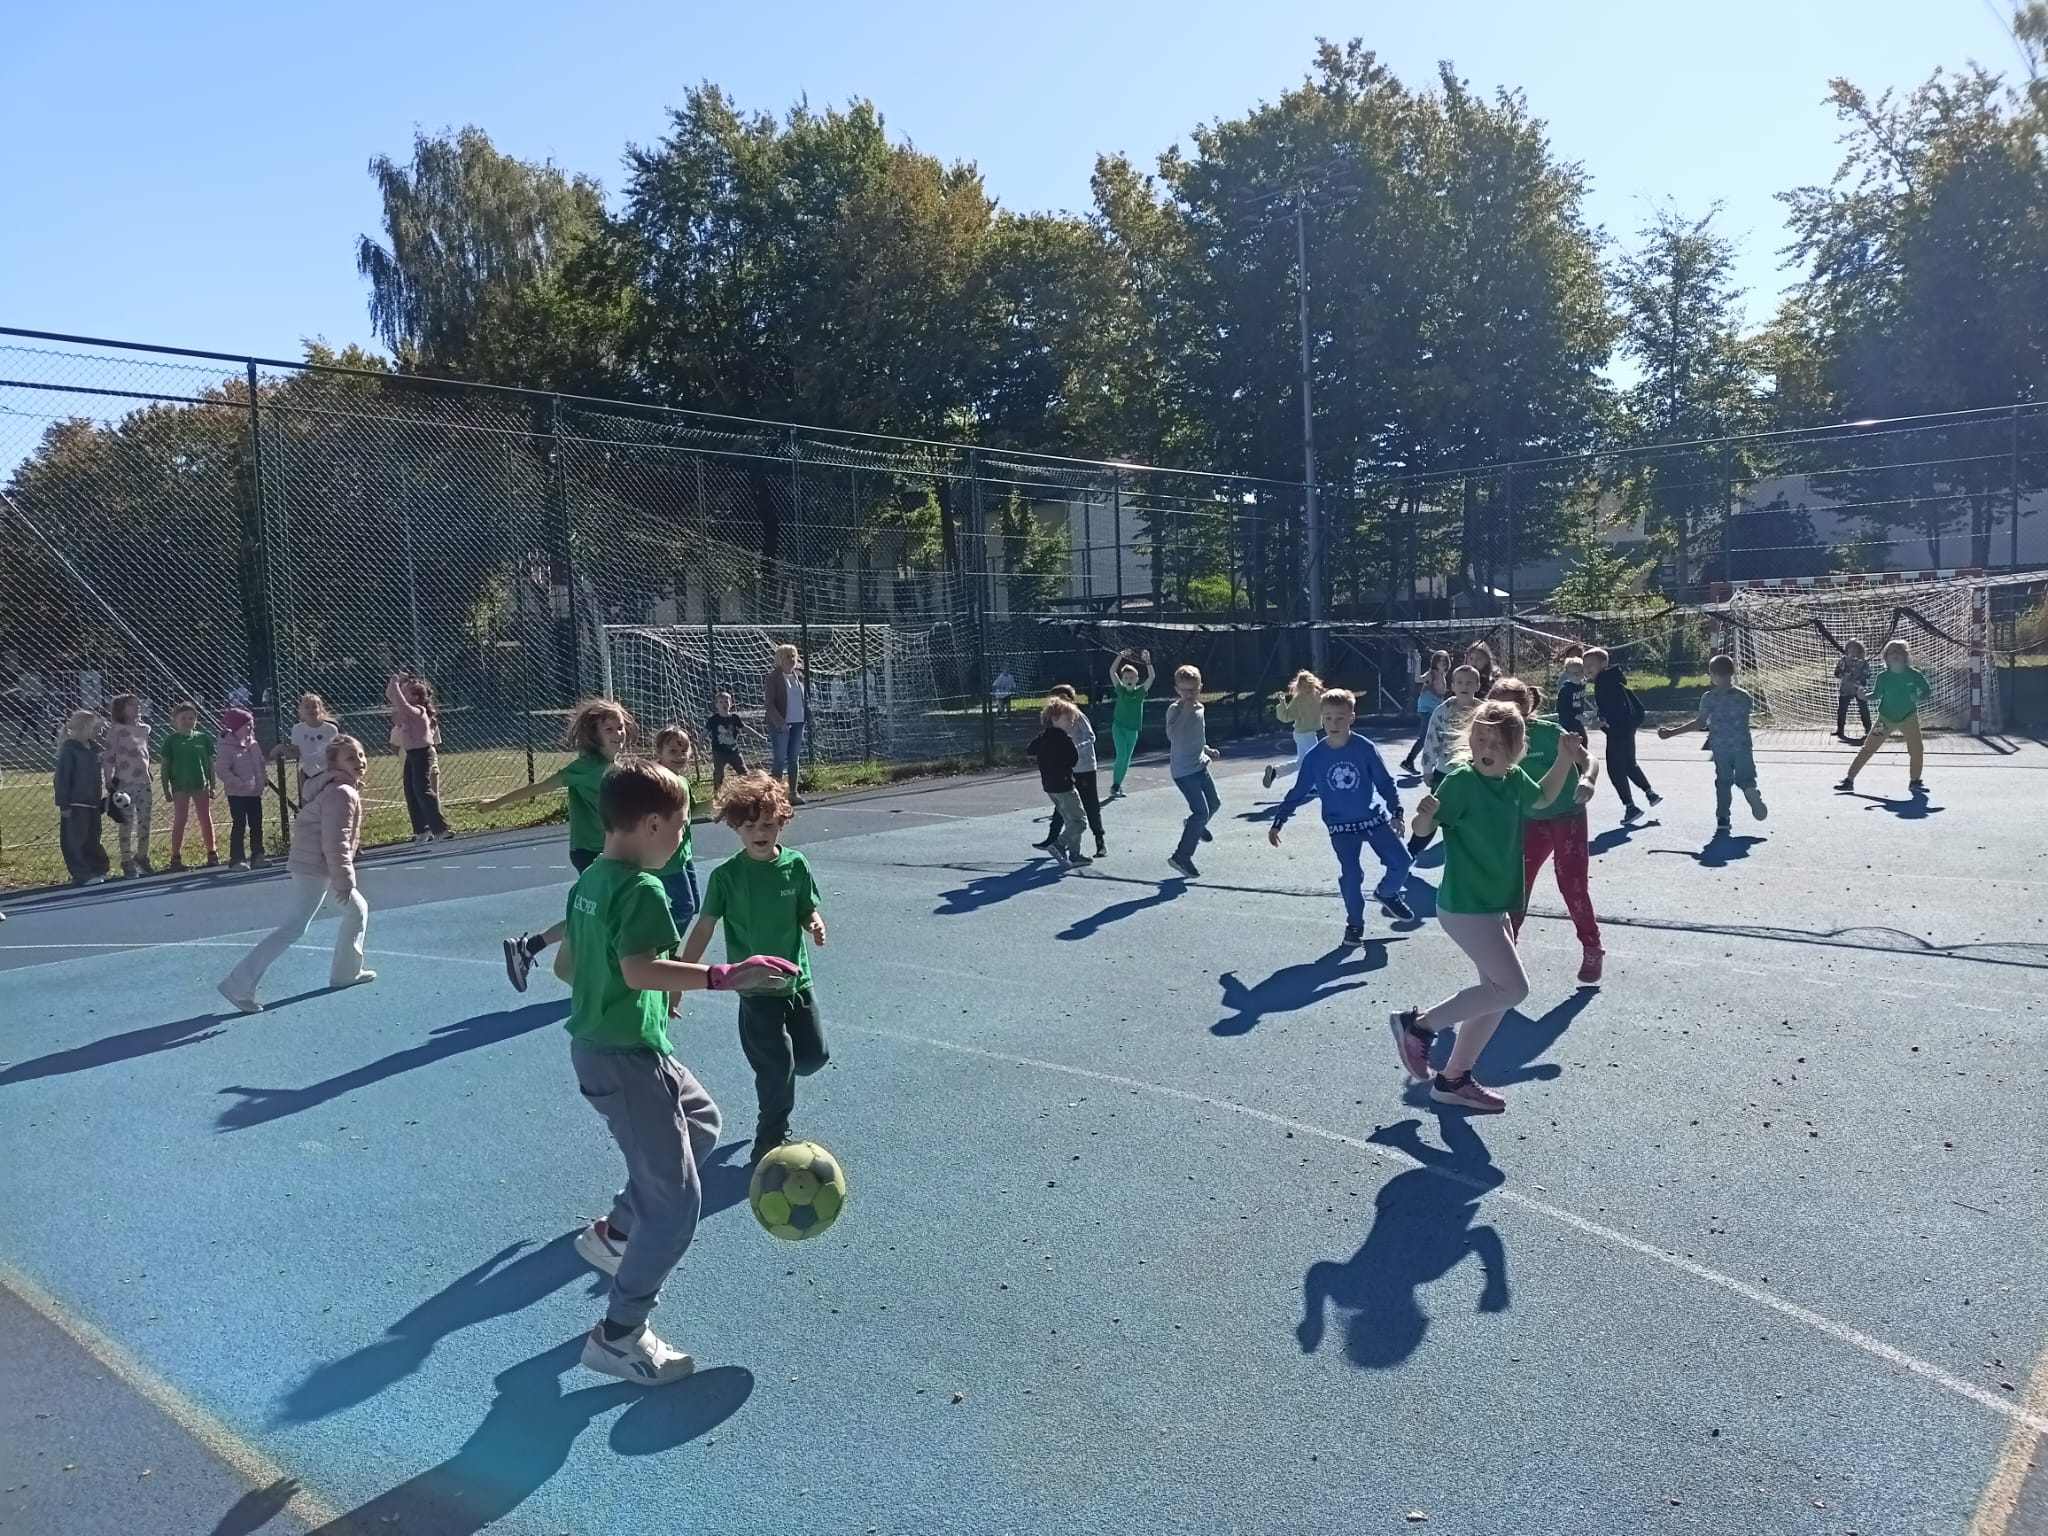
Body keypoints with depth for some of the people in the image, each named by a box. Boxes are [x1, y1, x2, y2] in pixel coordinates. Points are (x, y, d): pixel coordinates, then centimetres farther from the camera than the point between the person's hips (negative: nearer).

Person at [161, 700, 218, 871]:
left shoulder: (203, 738, 1)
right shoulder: (171, 740, -3)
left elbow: (210, 762, 6)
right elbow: (165, 766, -1)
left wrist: (212, 786, 4)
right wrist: (166, 789, -3)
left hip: (201, 785, 2)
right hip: (180, 786, -2)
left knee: (206, 819, 9)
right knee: (179, 821, 3)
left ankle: (212, 854, 18)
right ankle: (176, 858, 8)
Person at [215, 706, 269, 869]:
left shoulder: (254, 745, 8)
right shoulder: (226, 747, -13)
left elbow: (260, 765, 15)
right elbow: (222, 770, -19)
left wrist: (260, 783, 2)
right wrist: (240, 783, -22)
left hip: (255, 793, 6)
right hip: (237, 794, -6)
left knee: (257, 825, 11)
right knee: (239, 825, -3)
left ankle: (257, 855, 21)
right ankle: (237, 859, 2)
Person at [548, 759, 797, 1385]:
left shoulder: (589, 880, 8)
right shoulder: (641, 889, -20)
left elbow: (565, 963, 17)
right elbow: (640, 970, -34)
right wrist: (723, 978, -38)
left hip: (598, 1045, 10)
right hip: (626, 1059, -10)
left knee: (701, 1122, 29)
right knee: (676, 1201, 0)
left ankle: (614, 1231, 32)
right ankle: (618, 1334, 10)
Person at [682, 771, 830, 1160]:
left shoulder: (796, 865, -4)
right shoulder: (726, 875, -11)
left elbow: (809, 912, 4)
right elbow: (704, 928, -8)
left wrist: (816, 925, -20)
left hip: (797, 979, 3)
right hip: (756, 986, -3)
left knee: (814, 1056, 10)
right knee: (778, 1066, -2)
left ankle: (772, 1077, 44)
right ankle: (770, 1142, 20)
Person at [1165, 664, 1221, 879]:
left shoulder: (1200, 708, 8)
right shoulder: (1175, 709, -16)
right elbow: (1173, 735, -35)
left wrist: (1207, 751, 11)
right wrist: (1186, 710, -33)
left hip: (1199, 765, 8)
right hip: (1183, 770, -8)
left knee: (1214, 803, 22)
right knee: (1201, 812, -13)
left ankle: (1196, 826, 52)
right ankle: (1181, 856, -4)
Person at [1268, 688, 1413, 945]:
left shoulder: (1365, 748, -11)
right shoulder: (1314, 756, -8)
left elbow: (1386, 782, -2)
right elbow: (1299, 793, 1)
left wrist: (1396, 813, -7)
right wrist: (1278, 822, 1)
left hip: (1375, 817, 1)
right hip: (1341, 826, -1)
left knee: (1401, 862, -2)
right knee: (1351, 875, -4)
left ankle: (1386, 893, 30)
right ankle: (1354, 923, 17)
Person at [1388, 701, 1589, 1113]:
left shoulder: (1514, 781, 2)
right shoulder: (1461, 781, -19)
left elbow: (1543, 798, 24)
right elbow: (1424, 828, -20)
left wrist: (1564, 759, 10)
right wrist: (1426, 813, -42)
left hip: (1495, 905, 8)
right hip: (1465, 906, -8)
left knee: (1495, 992, 12)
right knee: (1512, 988, -10)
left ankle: (1452, 1079, 22)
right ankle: (1418, 1024, 1)